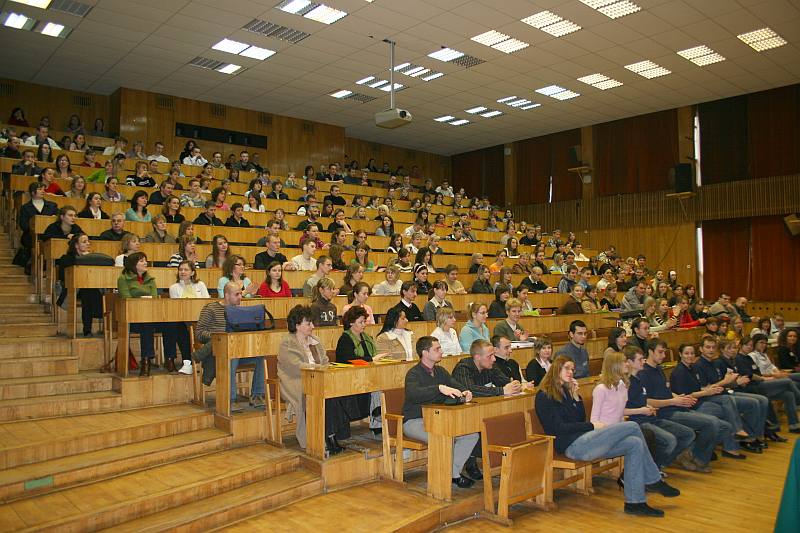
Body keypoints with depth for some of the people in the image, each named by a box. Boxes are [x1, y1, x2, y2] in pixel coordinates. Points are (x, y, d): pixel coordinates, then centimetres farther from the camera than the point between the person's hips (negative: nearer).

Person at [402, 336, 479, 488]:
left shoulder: (440, 371, 11)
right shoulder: (414, 374, -14)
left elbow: (457, 386, 7)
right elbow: (413, 393, -35)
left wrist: (465, 392, -17)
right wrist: (439, 388, -45)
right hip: (414, 421, -7)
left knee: (472, 433, -10)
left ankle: (452, 470, -3)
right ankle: (454, 475, -11)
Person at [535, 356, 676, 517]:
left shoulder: (565, 391, 20)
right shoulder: (544, 396, -7)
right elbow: (558, 428, -13)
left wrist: (575, 396, 3)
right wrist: (592, 426, -10)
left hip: (584, 440, 9)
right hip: (573, 446, -9)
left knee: (635, 444, -8)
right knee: (632, 427, -11)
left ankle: (635, 502, -3)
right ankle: (654, 481, 4)